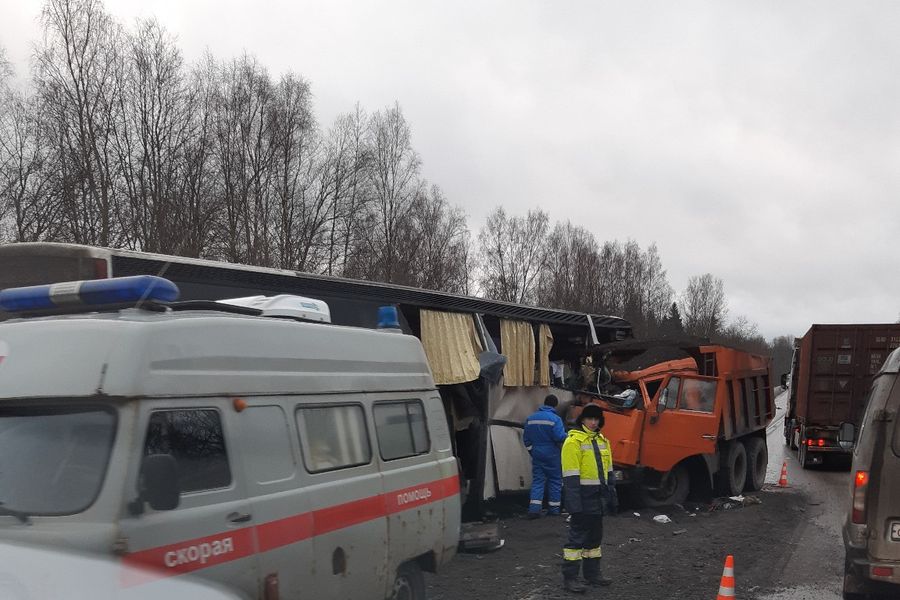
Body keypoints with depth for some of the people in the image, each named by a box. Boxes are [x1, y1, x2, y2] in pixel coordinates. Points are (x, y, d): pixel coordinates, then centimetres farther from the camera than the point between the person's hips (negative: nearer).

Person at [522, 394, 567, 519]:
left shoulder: (530, 418, 5)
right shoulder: (555, 419, -13)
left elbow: (526, 438, 9)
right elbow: (560, 437, -21)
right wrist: (567, 436, 0)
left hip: (536, 454, 4)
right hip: (552, 455, -4)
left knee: (537, 481, 5)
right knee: (555, 481, 10)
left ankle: (534, 509, -6)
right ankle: (554, 508, 13)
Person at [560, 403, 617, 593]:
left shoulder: (602, 441, 13)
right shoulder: (573, 441, -12)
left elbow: (608, 471, 19)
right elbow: (570, 475, -16)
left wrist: (612, 497, 16)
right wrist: (574, 503, -20)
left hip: (599, 498, 8)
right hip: (583, 497, -8)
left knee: (595, 536, 15)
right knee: (577, 536, -4)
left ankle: (592, 572, 27)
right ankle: (569, 577, 2)